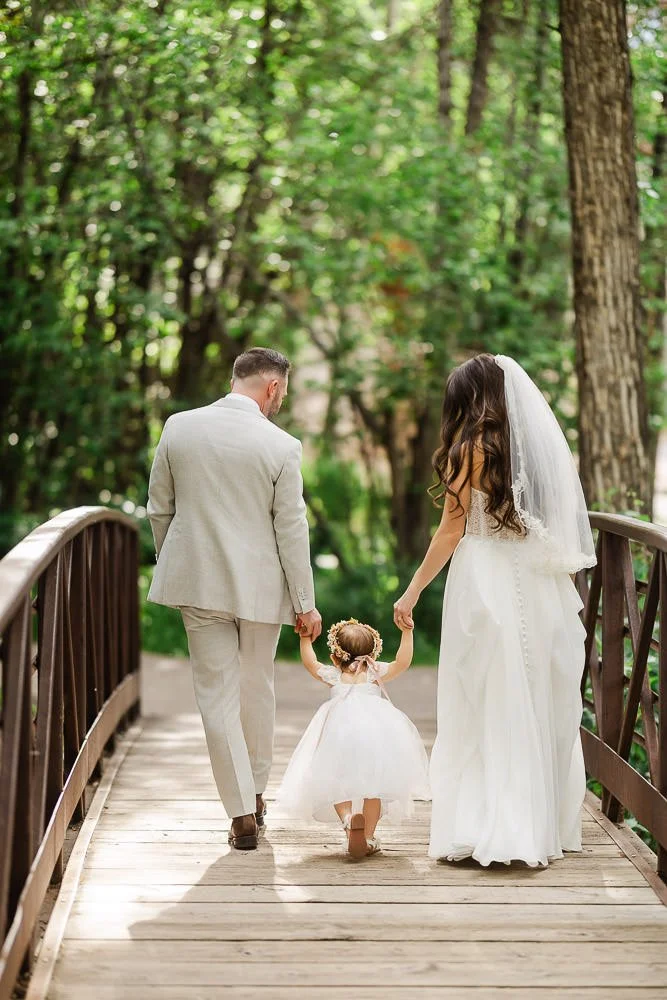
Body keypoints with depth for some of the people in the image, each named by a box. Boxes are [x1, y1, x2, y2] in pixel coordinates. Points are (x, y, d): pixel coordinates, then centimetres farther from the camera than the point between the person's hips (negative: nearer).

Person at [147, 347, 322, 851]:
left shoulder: (179, 427, -3)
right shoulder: (281, 446, -12)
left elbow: (160, 508, 5)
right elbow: (291, 530, -9)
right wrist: (305, 603, 0)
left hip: (198, 580, 1)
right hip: (259, 585, -1)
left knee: (217, 694, 5)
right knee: (257, 688, 18)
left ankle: (242, 813, 3)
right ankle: (256, 793, 32)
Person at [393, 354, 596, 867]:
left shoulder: (472, 447, -5)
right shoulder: (546, 444, 10)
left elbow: (451, 531, -5)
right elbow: (560, 523, 12)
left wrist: (413, 591, 1)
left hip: (487, 582, -5)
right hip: (542, 589, 5)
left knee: (484, 709, 0)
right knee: (542, 708, 11)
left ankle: (484, 829, 2)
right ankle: (545, 824, 16)